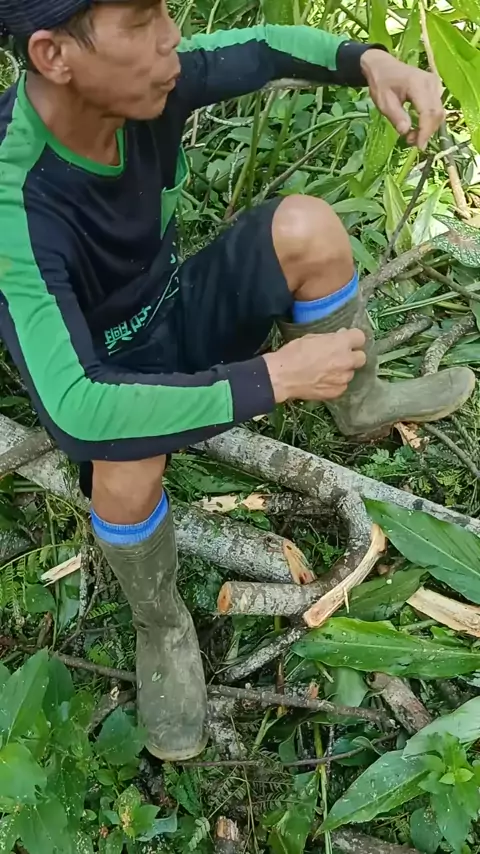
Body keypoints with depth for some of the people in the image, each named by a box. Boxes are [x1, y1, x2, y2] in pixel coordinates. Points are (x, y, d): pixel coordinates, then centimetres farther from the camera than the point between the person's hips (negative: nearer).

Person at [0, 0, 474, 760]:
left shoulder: (139, 78, -19)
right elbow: (74, 405, -44)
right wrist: (274, 376, -41)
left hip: (178, 320, 5)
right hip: (113, 374, -5)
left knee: (304, 224, -16)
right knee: (127, 456, -37)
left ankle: (362, 406, 9)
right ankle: (162, 627, -5)